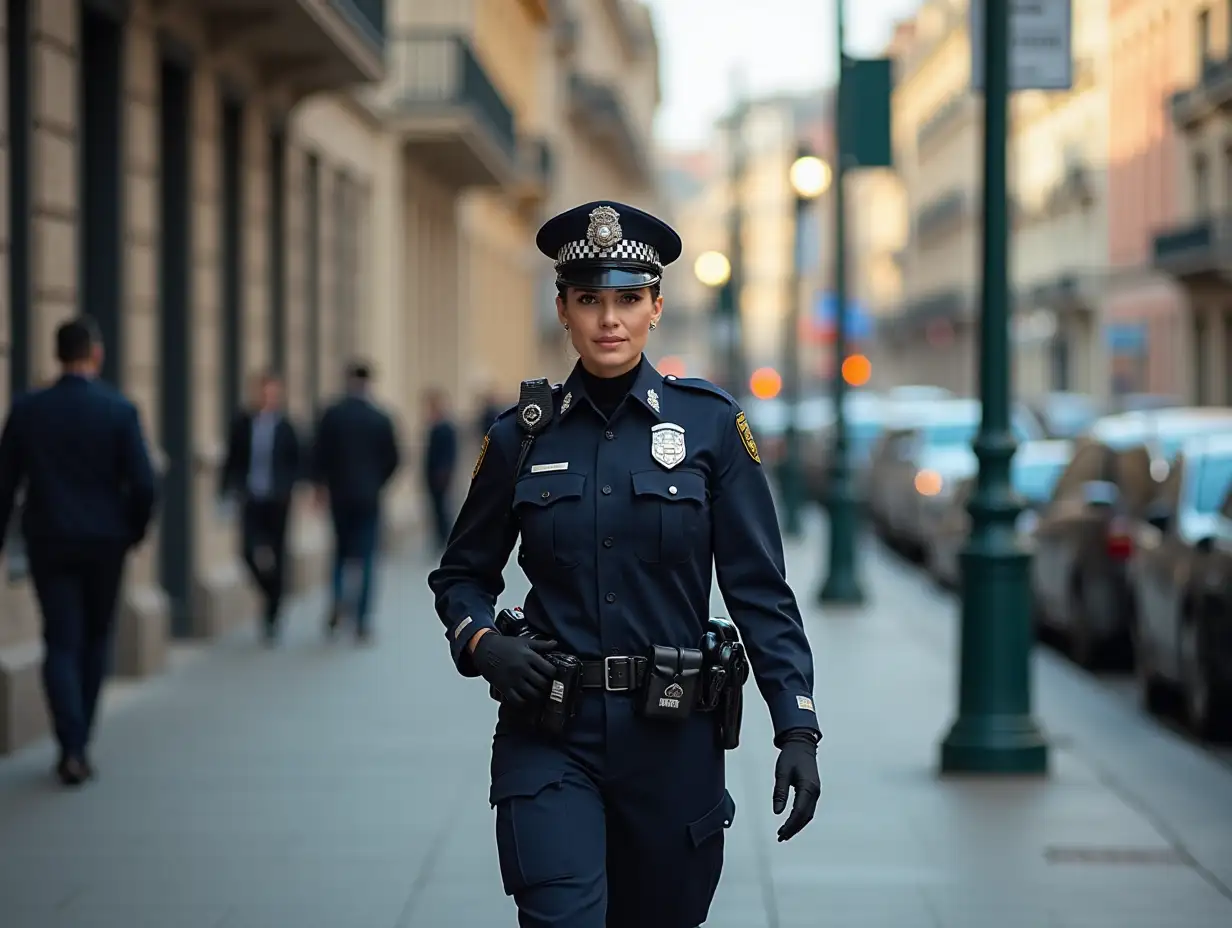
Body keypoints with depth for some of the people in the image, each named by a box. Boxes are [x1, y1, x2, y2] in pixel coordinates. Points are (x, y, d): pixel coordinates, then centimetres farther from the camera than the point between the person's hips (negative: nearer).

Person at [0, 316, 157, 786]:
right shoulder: (120, 411, -9)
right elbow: (142, 483, -11)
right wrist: (134, 530, 6)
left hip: (48, 542, 1)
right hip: (104, 543, -1)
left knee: (61, 642, 2)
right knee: (95, 641, 15)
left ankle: (72, 746, -12)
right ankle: (79, 742, 20)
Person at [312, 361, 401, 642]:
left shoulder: (332, 416, -6)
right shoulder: (381, 419, -4)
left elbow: (320, 455, -7)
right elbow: (392, 460, -1)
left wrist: (321, 484, 7)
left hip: (339, 494, 1)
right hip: (369, 496, -1)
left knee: (342, 549, 20)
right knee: (366, 556, 3)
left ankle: (338, 601, -1)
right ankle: (362, 622, -3)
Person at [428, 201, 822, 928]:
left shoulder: (710, 423, -2)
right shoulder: (524, 434, 2)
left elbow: (759, 589, -3)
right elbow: (463, 574, 13)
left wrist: (797, 729, -10)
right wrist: (482, 643, -9)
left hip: (672, 738, 0)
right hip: (551, 737, 0)